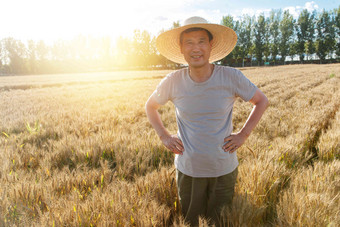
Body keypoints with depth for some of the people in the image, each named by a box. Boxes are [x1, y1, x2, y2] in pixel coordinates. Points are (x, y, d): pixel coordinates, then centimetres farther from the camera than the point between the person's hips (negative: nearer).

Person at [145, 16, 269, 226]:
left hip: (224, 169, 0)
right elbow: (151, 106, 10)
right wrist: (164, 136, -1)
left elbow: (262, 101, 3)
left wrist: (243, 134, -5)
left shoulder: (231, 77, -12)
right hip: (187, 170, 1)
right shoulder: (172, 82, -10)